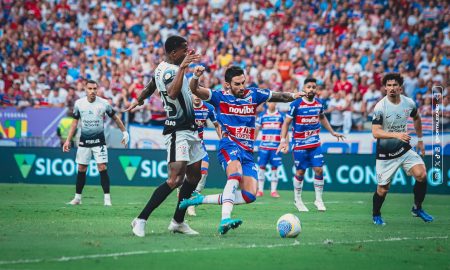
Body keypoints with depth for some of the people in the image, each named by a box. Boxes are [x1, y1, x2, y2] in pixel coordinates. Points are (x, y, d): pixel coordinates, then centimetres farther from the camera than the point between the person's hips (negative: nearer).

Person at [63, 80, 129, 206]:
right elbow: (75, 122, 8)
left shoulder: (104, 103, -7)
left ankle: (107, 198, -9)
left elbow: (115, 118, 8)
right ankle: (77, 197, 16)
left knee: (102, 168, -11)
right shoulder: (79, 103, -1)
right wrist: (68, 140, 6)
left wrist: (124, 132, 8)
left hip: (99, 140, -2)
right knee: (81, 169, 5)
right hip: (84, 140, 2)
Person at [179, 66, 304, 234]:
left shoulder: (253, 95, 10)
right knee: (236, 173, -37)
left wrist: (292, 96, -6)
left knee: (249, 196, -6)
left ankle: (201, 199, 7)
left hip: (247, 150, 5)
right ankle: (225, 219, -49)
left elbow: (278, 96, 14)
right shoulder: (220, 97, 0)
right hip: (229, 146, -5)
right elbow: (195, 90, -10)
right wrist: (196, 77, -31)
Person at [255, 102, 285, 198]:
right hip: (263, 146, 1)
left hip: (276, 147, -1)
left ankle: (273, 190, 6)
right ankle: (260, 190, 5)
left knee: (274, 168, 0)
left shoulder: (281, 116, 5)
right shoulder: (262, 115, 7)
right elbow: (256, 130, 11)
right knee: (261, 167, -1)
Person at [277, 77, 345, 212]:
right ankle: (297, 200, 20)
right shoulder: (296, 104, -12)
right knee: (300, 172, 2)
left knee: (318, 170, -4)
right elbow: (286, 122, -7)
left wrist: (332, 132, 26)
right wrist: (283, 140, -16)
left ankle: (319, 200, 9)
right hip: (299, 144, -4)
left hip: (315, 143, 4)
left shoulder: (319, 103, 3)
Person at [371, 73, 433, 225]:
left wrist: (420, 139, 21)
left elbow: (416, 118, 19)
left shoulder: (409, 103, -4)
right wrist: (396, 135, -39)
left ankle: (417, 208, 5)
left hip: (404, 149, 3)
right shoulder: (380, 107, -18)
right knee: (383, 189, 1)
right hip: (385, 154, -3)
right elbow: (375, 133, -26)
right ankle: (376, 215, 29)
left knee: (421, 174, -16)